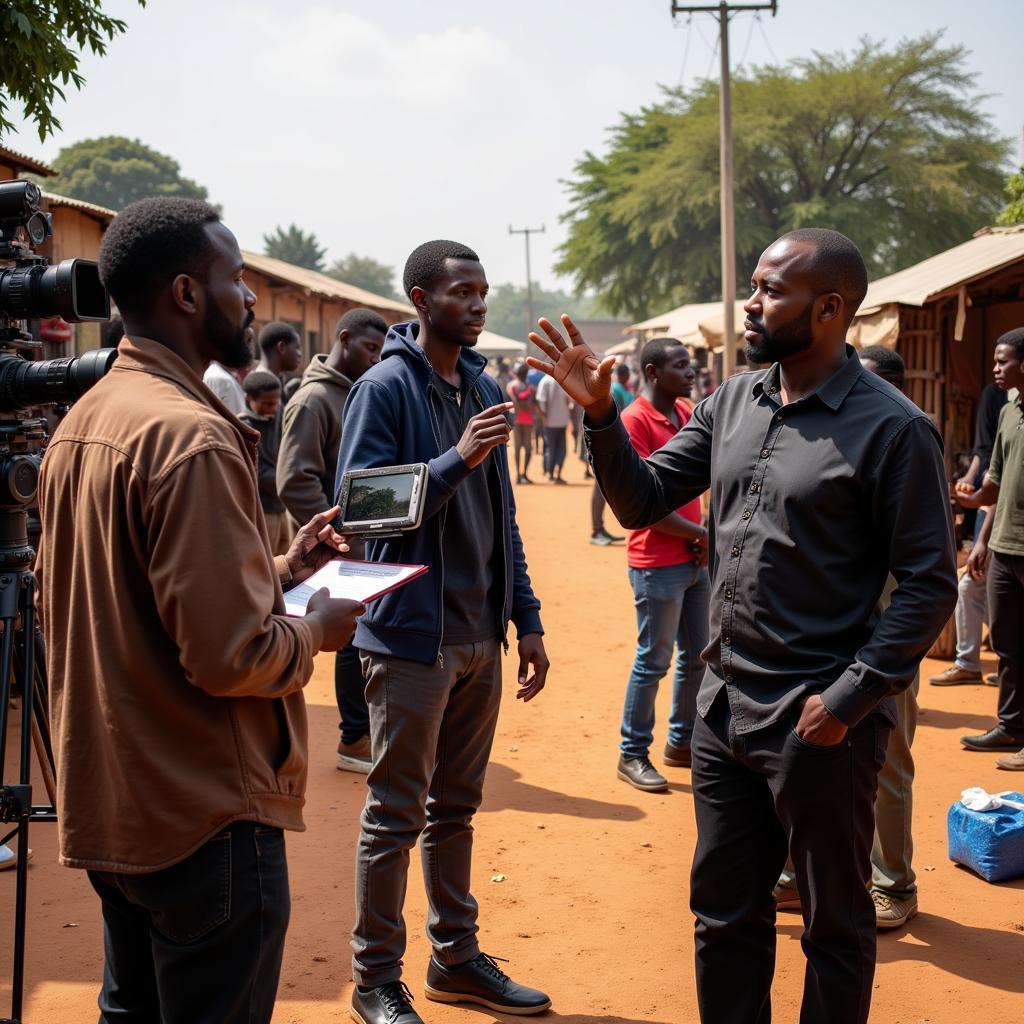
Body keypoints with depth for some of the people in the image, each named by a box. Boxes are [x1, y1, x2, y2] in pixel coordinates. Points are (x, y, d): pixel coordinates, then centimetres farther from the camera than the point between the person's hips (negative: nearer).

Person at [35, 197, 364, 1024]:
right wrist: (315, 632, -6)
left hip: (109, 803, 9)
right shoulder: (190, 435, -22)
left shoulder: (80, 422, 7)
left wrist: (277, 570, 12)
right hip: (204, 816, -9)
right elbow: (231, 656, -25)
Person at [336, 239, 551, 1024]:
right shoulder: (386, 388, -10)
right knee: (396, 816, 2)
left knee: (456, 808, 16)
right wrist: (455, 461, -26)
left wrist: (526, 618, 11)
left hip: (480, 635, 7)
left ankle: (457, 957, 29)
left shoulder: (484, 388, 11)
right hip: (412, 636, -7)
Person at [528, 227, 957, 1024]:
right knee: (724, 914, 19)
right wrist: (600, 413, -6)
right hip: (725, 705, 6)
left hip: (820, 720, -6)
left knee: (834, 927, 11)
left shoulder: (892, 428, -13)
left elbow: (930, 584, -13)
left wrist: (849, 698, -17)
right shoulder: (733, 402, 6)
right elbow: (642, 502, 8)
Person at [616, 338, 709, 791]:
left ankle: (681, 743, 30)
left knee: (697, 656, 16)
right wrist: (700, 534, -12)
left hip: (696, 558, 8)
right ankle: (633, 754, 13)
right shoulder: (635, 420, -15)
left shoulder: (686, 412, 9)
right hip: (657, 563, -8)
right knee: (653, 661, 0)